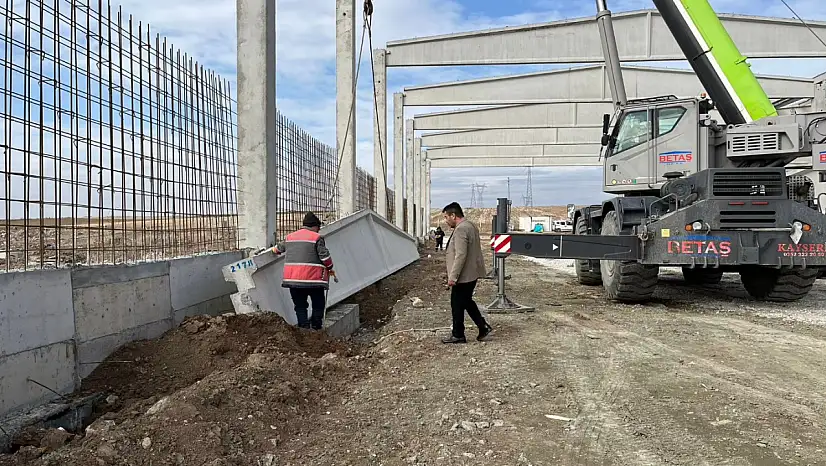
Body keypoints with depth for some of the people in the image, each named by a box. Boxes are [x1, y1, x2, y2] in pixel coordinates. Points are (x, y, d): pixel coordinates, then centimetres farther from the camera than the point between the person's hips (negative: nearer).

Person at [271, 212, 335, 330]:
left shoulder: (290, 237, 15)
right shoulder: (317, 238, -3)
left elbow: (278, 248, 31)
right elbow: (324, 256, -7)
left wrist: (275, 249, 55)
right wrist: (330, 268, 11)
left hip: (292, 278, 5)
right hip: (312, 278, -5)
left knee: (300, 306, 10)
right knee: (318, 305, 8)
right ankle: (316, 329, 5)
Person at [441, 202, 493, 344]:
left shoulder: (460, 229, -21)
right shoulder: (471, 226, 12)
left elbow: (460, 255, -27)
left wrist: (453, 277, -24)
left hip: (463, 276, -10)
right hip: (472, 273, 10)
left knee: (457, 305, 2)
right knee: (467, 302, 20)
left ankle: (458, 335, 13)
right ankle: (483, 327, 20)